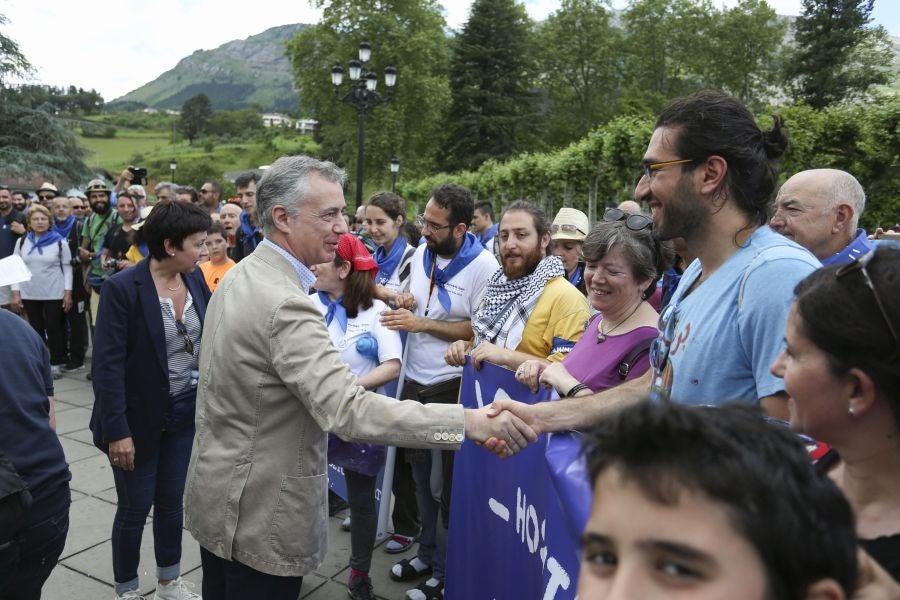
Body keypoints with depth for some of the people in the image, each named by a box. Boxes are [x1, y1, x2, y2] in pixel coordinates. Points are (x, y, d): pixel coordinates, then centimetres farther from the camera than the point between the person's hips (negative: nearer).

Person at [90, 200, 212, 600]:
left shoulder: (194, 278, -2)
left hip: (184, 410, 5)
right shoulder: (122, 288, -19)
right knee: (135, 508, 11)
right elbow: (106, 365, -19)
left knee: (171, 501, 19)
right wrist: (117, 430, -21)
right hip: (139, 416, -5)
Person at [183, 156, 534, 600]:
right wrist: (470, 422, -37)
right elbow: (348, 412, -37)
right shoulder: (285, 304, -29)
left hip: (220, 493, 10)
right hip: (258, 512, -9)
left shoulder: (241, 277, 2)